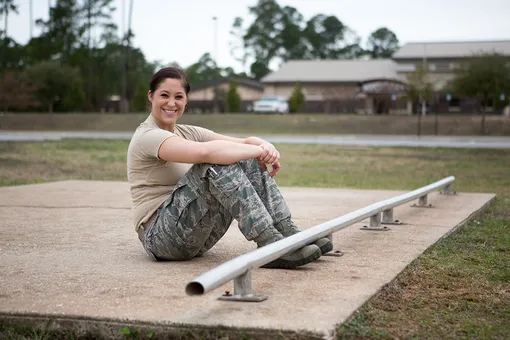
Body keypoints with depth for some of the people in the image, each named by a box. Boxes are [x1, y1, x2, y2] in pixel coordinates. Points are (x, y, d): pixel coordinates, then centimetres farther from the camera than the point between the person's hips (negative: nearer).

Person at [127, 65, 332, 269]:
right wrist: (259, 151, -23)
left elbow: (244, 143, 3)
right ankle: (271, 245, -32)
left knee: (248, 162, -4)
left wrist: (265, 146, -19)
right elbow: (204, 151, -30)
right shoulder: (147, 137, -11)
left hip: (198, 237, 8)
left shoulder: (188, 133, 15)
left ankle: (288, 233, -14)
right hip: (160, 235, -8)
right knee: (216, 163, -27)